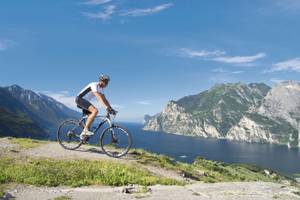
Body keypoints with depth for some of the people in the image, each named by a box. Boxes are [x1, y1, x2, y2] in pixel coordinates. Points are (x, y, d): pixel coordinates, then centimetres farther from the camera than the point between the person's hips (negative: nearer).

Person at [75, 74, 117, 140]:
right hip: (80, 99, -10)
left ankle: (83, 134, 13)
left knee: (91, 117, 8)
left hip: (84, 100, 10)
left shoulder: (100, 89, 9)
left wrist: (111, 109, -1)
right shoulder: (94, 85, -20)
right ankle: (85, 130, -23)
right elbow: (99, 98, -32)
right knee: (95, 111, -26)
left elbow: (105, 100, 8)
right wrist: (106, 107, -40)